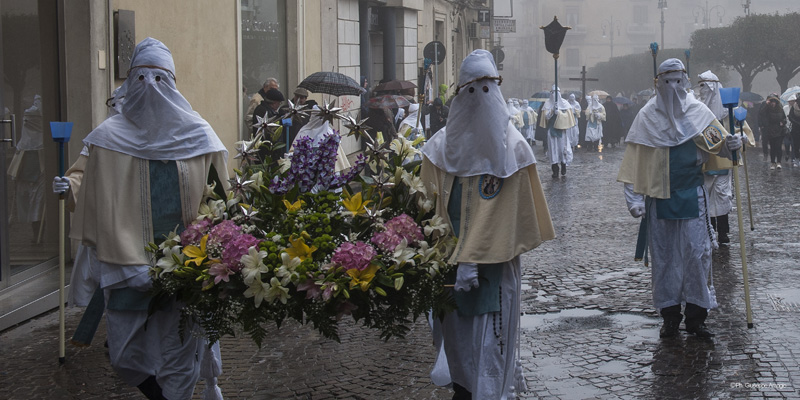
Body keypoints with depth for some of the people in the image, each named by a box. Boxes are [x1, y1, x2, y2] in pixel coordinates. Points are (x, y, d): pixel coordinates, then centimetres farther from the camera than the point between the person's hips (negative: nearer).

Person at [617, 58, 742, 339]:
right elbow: (636, 162, 1)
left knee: (697, 253, -3)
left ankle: (696, 316, 6)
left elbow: (716, 142, 1)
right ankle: (670, 317, 13)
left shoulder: (698, 112, 4)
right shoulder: (647, 117, 2)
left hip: (692, 196, 0)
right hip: (660, 197, 0)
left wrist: (729, 144, -24)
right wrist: (635, 199, -7)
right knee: (664, 256, 4)